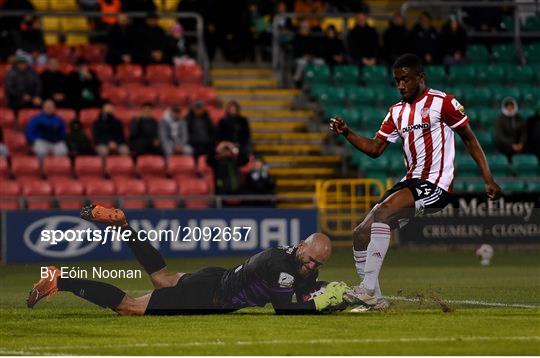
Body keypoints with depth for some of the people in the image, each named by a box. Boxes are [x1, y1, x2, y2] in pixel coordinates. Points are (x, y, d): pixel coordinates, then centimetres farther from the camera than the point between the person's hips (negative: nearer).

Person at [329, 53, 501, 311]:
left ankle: (368, 289, -30)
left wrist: (489, 180, -4)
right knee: (362, 233, -2)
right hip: (411, 182, 8)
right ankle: (373, 300, 7)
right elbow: (375, 148, 16)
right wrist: (346, 133, 0)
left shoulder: (441, 102, -5)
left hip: (435, 184, -8)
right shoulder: (397, 112, 15)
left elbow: (470, 139, 0)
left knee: (382, 212, -29)